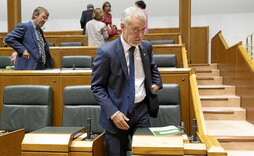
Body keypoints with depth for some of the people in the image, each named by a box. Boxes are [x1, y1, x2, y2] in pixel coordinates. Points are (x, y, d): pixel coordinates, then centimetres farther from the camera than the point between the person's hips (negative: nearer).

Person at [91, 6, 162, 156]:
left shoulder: (146, 47, 1)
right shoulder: (106, 52, -15)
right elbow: (97, 87, -10)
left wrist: (156, 83, 3)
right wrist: (113, 112, -19)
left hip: (142, 110, 4)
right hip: (117, 112, -3)